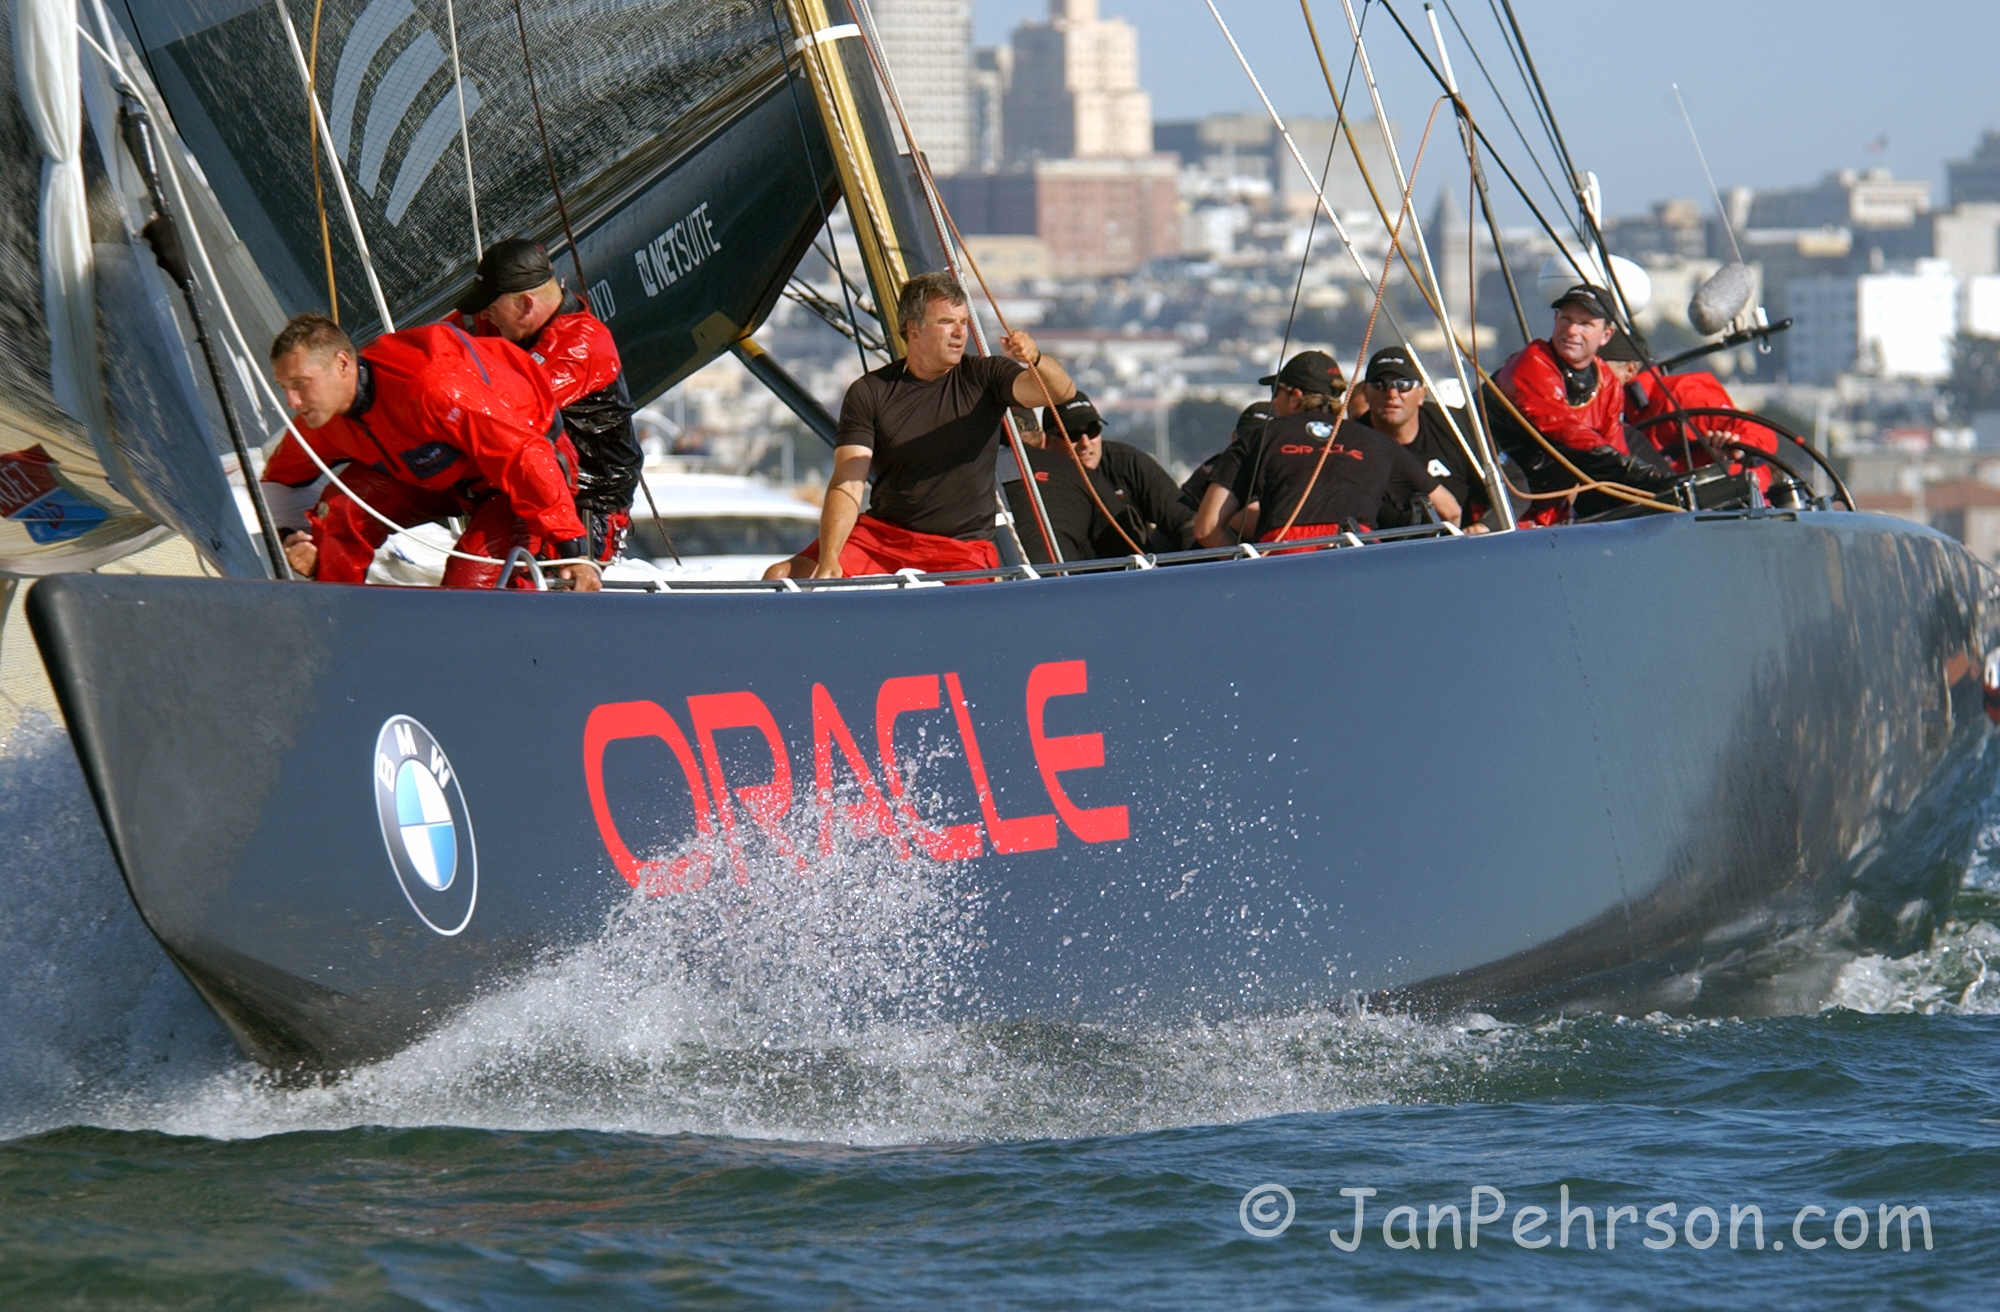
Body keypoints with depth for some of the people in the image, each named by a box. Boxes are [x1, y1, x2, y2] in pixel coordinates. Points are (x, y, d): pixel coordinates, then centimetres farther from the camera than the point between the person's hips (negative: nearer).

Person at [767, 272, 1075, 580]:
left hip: (961, 552, -1)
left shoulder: (985, 377, 4)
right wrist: (828, 560, -25)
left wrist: (1034, 360, -34)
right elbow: (847, 484, -9)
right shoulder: (869, 393, 0)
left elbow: (1061, 392, -11)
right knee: (780, 578, -17)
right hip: (881, 534, 1)